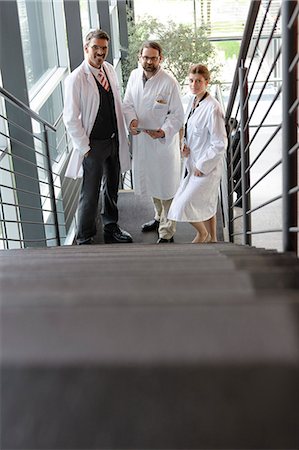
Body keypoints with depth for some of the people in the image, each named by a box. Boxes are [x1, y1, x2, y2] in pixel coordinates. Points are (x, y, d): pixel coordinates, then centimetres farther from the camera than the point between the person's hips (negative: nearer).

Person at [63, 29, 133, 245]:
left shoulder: (110, 69, 4)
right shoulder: (76, 79, -16)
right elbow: (71, 119, -15)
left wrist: (123, 135, 9)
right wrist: (84, 148, -14)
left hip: (115, 140, 7)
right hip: (93, 144, -6)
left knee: (112, 188, 20)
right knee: (90, 194, 3)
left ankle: (111, 228, 39)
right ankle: (85, 239, 19)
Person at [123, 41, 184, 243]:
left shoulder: (169, 82, -18)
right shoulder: (134, 76, 0)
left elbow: (178, 115, -14)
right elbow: (128, 103, 9)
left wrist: (163, 132, -30)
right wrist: (131, 119, -12)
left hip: (164, 141, -6)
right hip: (142, 139, 6)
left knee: (166, 185, 3)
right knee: (151, 182, 22)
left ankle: (167, 233, 14)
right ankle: (160, 217, 45)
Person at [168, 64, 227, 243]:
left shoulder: (213, 108, -22)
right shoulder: (193, 101, 4)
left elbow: (220, 144, -20)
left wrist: (202, 166, -16)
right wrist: (185, 144, 0)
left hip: (207, 166, -8)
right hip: (193, 162, 8)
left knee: (184, 206, -10)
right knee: (206, 204, 19)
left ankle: (202, 233, 18)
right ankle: (212, 239, 37)